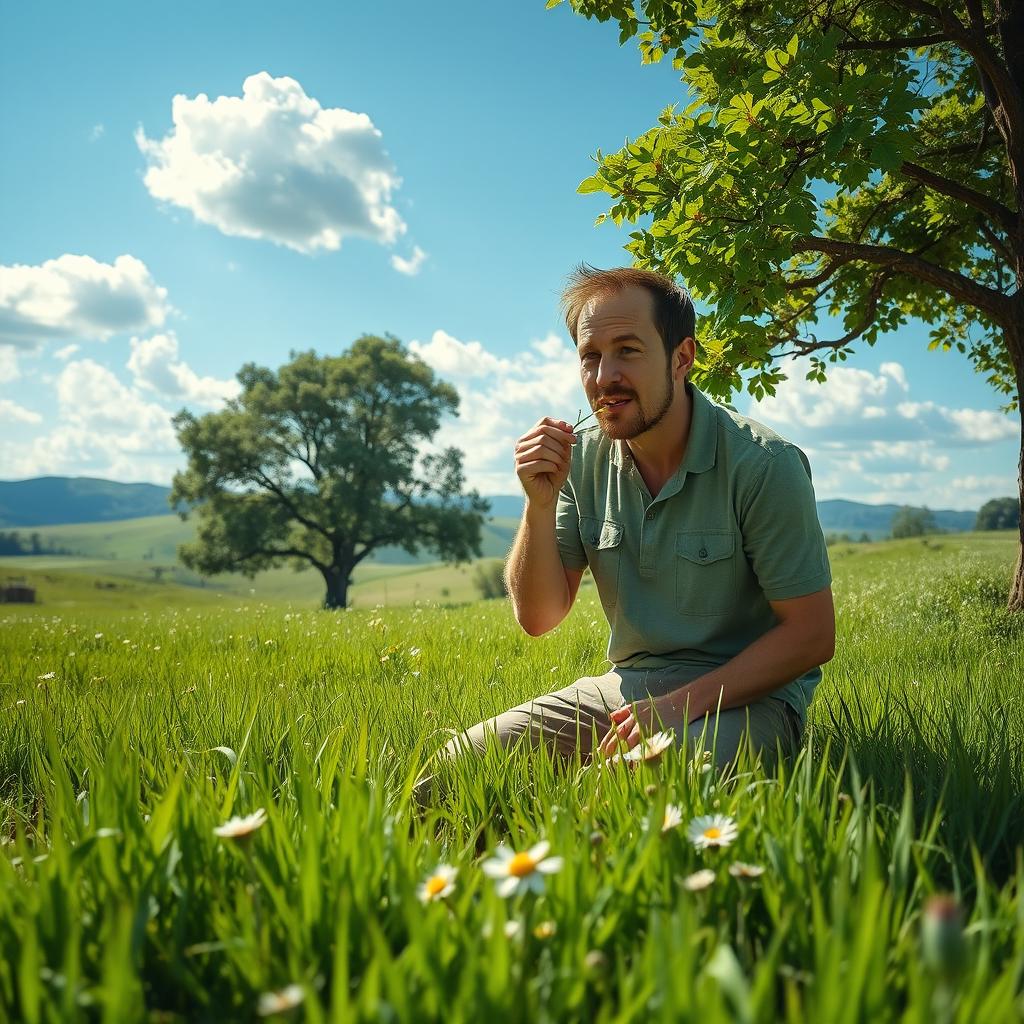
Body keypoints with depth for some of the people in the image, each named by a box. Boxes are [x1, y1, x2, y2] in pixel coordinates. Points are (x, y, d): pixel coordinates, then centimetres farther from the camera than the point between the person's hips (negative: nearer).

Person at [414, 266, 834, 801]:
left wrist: (683, 703, -22)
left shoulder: (762, 464, -15)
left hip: (744, 694, -4)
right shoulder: (583, 457, 0)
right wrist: (541, 505, -16)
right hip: (626, 688, 5)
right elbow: (538, 617, 0)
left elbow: (812, 635, -12)